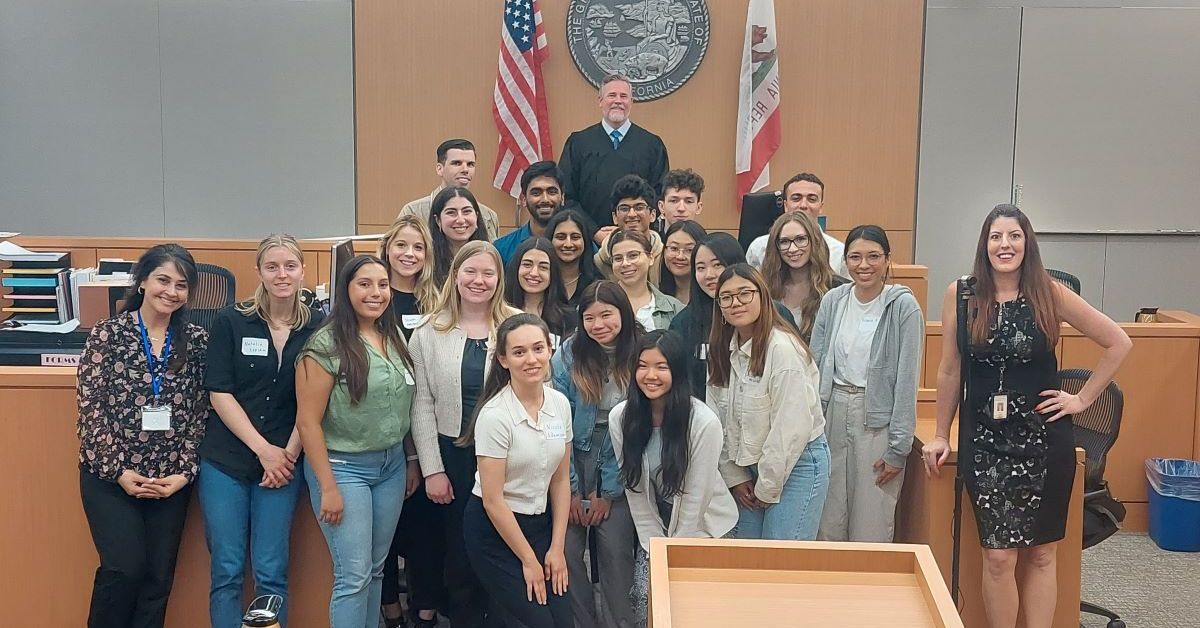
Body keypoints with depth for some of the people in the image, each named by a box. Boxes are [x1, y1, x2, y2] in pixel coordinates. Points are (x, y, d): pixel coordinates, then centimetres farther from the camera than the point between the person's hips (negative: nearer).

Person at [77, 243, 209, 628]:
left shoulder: (196, 341, 3)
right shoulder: (108, 334, -4)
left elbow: (200, 413, 3)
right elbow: (90, 409, -6)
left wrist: (185, 471, -6)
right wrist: (119, 470, -12)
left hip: (171, 478, 3)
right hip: (111, 475, -2)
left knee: (158, 578, 5)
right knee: (125, 568, -13)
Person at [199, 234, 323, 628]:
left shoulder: (317, 327, 0)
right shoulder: (230, 322, -2)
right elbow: (219, 393, -6)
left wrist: (289, 453, -8)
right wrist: (263, 449, -12)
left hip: (283, 462, 1)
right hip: (225, 461, 0)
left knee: (271, 573, 3)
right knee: (227, 571, 4)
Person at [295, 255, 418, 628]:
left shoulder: (395, 338, 7)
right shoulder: (327, 344, -13)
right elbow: (308, 421, -14)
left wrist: (412, 462, 13)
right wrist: (328, 487, -15)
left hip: (392, 465, 6)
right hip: (343, 467, -6)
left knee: (376, 569, 13)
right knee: (354, 576, -4)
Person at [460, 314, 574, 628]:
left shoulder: (560, 404, -3)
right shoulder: (495, 415, -20)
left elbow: (561, 480, 4)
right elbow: (492, 500, -17)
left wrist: (557, 548, 1)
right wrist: (529, 560, -11)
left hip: (540, 524, 6)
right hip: (495, 530, -5)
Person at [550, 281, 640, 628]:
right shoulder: (568, 355, -8)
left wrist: (608, 493, -6)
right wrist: (571, 489, -6)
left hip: (620, 468, 0)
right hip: (574, 459, 1)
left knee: (615, 553, -5)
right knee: (567, 551, -2)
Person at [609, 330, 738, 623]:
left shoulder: (705, 422, -26)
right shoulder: (620, 417, -14)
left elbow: (696, 499, -18)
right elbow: (634, 488, -6)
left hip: (703, 526, -3)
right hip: (653, 525, 3)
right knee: (645, 600, -4)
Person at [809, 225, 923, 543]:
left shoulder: (903, 306, -7)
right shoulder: (832, 301, 4)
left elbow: (907, 380, -8)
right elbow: (816, 366, 8)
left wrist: (899, 448, -10)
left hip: (878, 420, -3)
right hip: (833, 414, 4)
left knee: (872, 528, 3)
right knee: (828, 524, 10)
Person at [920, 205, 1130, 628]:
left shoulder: (1050, 294, -3)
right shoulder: (961, 296, -2)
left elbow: (1118, 343, 5)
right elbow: (949, 371, 5)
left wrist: (1083, 399, 2)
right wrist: (941, 435, 9)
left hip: (1044, 438, 0)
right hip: (985, 439, 0)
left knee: (1041, 552, 9)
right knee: (998, 556, 0)